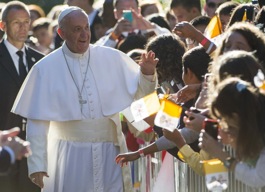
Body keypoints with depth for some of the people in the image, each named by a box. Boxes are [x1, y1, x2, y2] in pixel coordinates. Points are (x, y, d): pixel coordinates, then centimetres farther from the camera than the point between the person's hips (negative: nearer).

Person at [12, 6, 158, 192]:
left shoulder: (112, 58, 0)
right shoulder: (46, 68, -5)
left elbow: (140, 93, 8)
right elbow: (37, 122, -4)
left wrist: (147, 74, -13)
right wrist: (37, 164, -6)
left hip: (110, 151, 2)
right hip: (69, 155, -2)